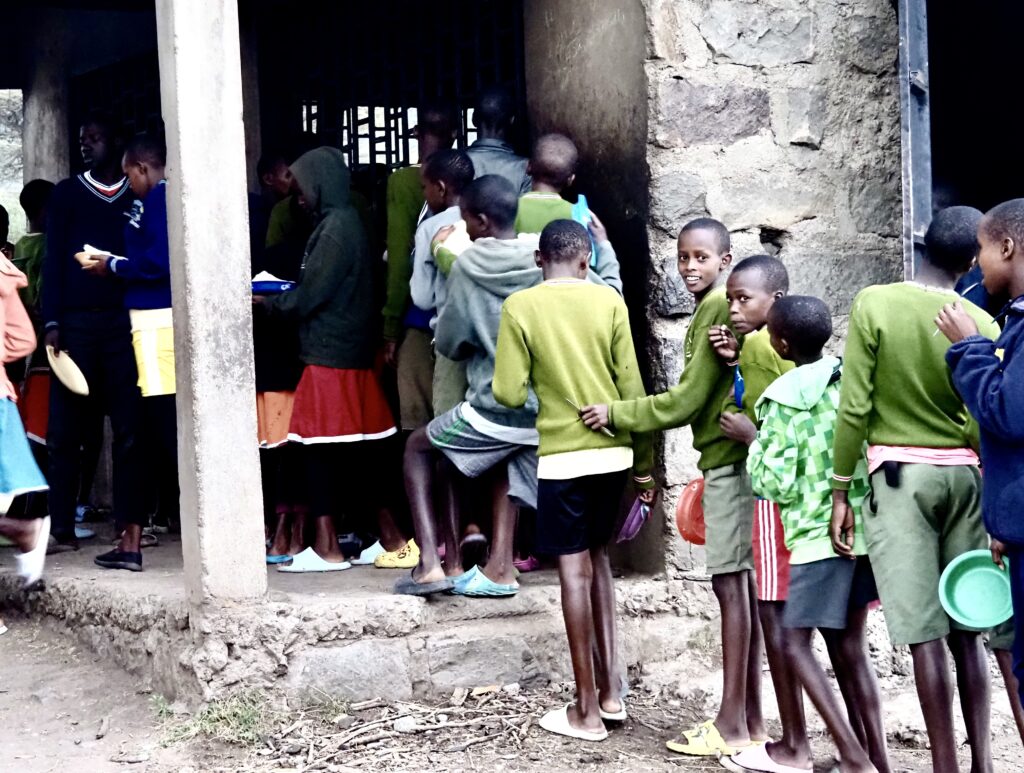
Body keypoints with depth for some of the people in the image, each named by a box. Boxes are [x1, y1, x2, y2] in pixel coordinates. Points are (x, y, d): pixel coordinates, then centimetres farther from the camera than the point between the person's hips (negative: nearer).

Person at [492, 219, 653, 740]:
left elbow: (509, 394, -9)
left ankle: (587, 711, 6)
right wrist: (645, 465, 8)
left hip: (563, 455, -3)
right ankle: (609, 688, 17)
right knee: (597, 556, 19)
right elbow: (632, 388, 1)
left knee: (574, 570, 1)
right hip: (614, 450, 3)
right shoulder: (608, 301, 1)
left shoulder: (519, 307, -5)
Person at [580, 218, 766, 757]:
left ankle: (732, 724, -4)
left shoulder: (717, 312, -13)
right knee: (741, 585, 10)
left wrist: (615, 415, -6)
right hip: (728, 459, 10)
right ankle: (750, 718, 15)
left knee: (731, 583, -7)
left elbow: (686, 401, -14)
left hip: (728, 461, -10)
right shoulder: (712, 311, 16)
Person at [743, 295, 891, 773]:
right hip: (866, 524, 7)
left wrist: (754, 442, 3)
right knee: (848, 642, 13)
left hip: (820, 532, -7)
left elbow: (775, 483, -12)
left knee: (794, 641, 1)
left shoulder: (786, 401, -11)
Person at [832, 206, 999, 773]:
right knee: (965, 630, 11)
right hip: (965, 477, 3)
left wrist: (840, 492, -2)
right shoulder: (983, 326, -2)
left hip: (900, 474, -3)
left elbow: (854, 408, -10)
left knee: (924, 632, -2)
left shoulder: (874, 305, -8)